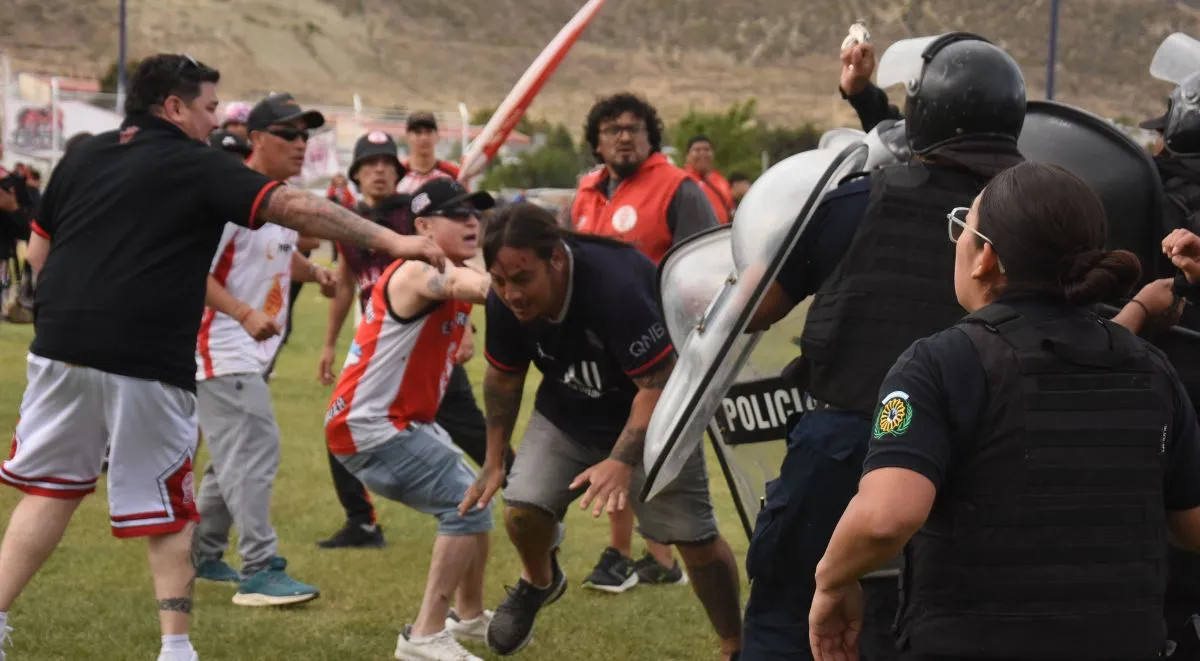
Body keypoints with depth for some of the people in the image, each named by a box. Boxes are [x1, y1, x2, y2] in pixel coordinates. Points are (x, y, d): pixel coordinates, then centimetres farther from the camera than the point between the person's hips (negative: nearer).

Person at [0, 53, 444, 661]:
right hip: (148, 363, -4)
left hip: (60, 350, 4)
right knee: (168, 510, 8)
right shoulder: (196, 166, -3)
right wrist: (390, 241, -7)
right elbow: (298, 209, -9)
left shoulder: (82, 158, 12)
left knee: (49, 491, 14)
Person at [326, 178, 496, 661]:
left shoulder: (457, 273, 13)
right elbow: (481, 287, -38)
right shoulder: (417, 273, -21)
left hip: (405, 422, 11)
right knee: (467, 506, -16)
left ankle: (470, 617, 36)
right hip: (369, 427, -11)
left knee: (472, 502, 21)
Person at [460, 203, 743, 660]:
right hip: (569, 412, 4)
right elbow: (504, 377, 0)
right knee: (522, 508, -13)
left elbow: (659, 383, -36)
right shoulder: (505, 303, -20)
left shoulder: (616, 285, -38)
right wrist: (494, 461, 1)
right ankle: (539, 583, 20)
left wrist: (622, 460, -45)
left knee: (694, 537, -5)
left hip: (655, 413, -4)